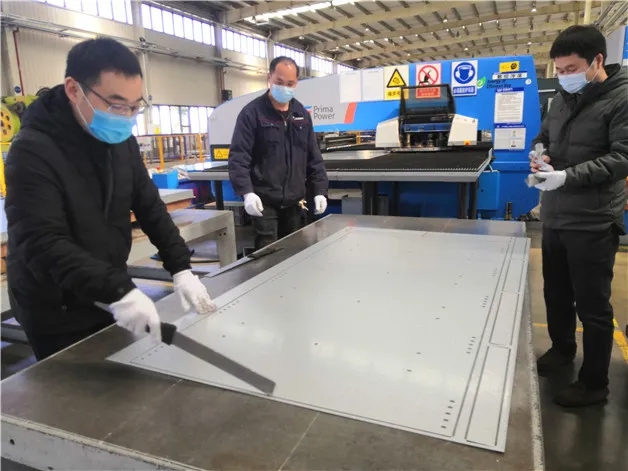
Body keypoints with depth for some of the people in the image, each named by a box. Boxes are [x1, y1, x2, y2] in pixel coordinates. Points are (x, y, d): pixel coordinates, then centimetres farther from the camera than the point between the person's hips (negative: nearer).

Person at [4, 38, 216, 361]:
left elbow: (149, 206, 0)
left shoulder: (121, 140, -2)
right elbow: (42, 244, -29)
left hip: (109, 300, 6)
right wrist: (119, 291, -40)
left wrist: (181, 268, -11)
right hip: (57, 316, -6)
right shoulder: (33, 151, -22)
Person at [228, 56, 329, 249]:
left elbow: (313, 156, 14)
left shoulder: (302, 114, 12)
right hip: (264, 201, -5)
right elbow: (238, 157, -11)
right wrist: (247, 192, -24)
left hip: (293, 201, 5)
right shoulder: (252, 113, -5)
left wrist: (320, 190, 6)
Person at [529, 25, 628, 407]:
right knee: (556, 293, 20)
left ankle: (595, 383, 20)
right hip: (555, 217, 7)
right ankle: (562, 348, 43)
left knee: (593, 306, 4)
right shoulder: (564, 98, 11)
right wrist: (542, 155, 0)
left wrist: (568, 176, -27)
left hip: (593, 224, -7)